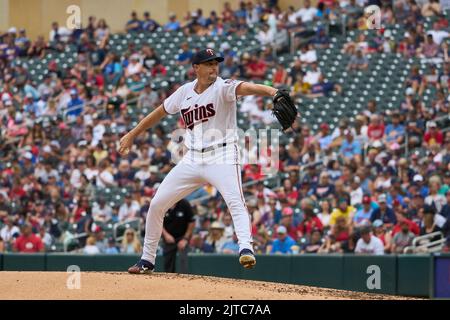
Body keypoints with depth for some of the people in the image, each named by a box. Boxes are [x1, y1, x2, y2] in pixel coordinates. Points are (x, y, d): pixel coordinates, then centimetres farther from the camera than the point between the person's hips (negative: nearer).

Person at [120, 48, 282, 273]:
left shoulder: (223, 88, -10)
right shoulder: (184, 92, 6)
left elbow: (247, 87, -32)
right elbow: (160, 112, 21)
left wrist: (272, 92, -51)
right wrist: (131, 135, 26)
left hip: (222, 156, -5)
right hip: (192, 160, 5)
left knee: (235, 202, -29)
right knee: (156, 205, 6)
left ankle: (245, 248, -42)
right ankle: (147, 260, 20)